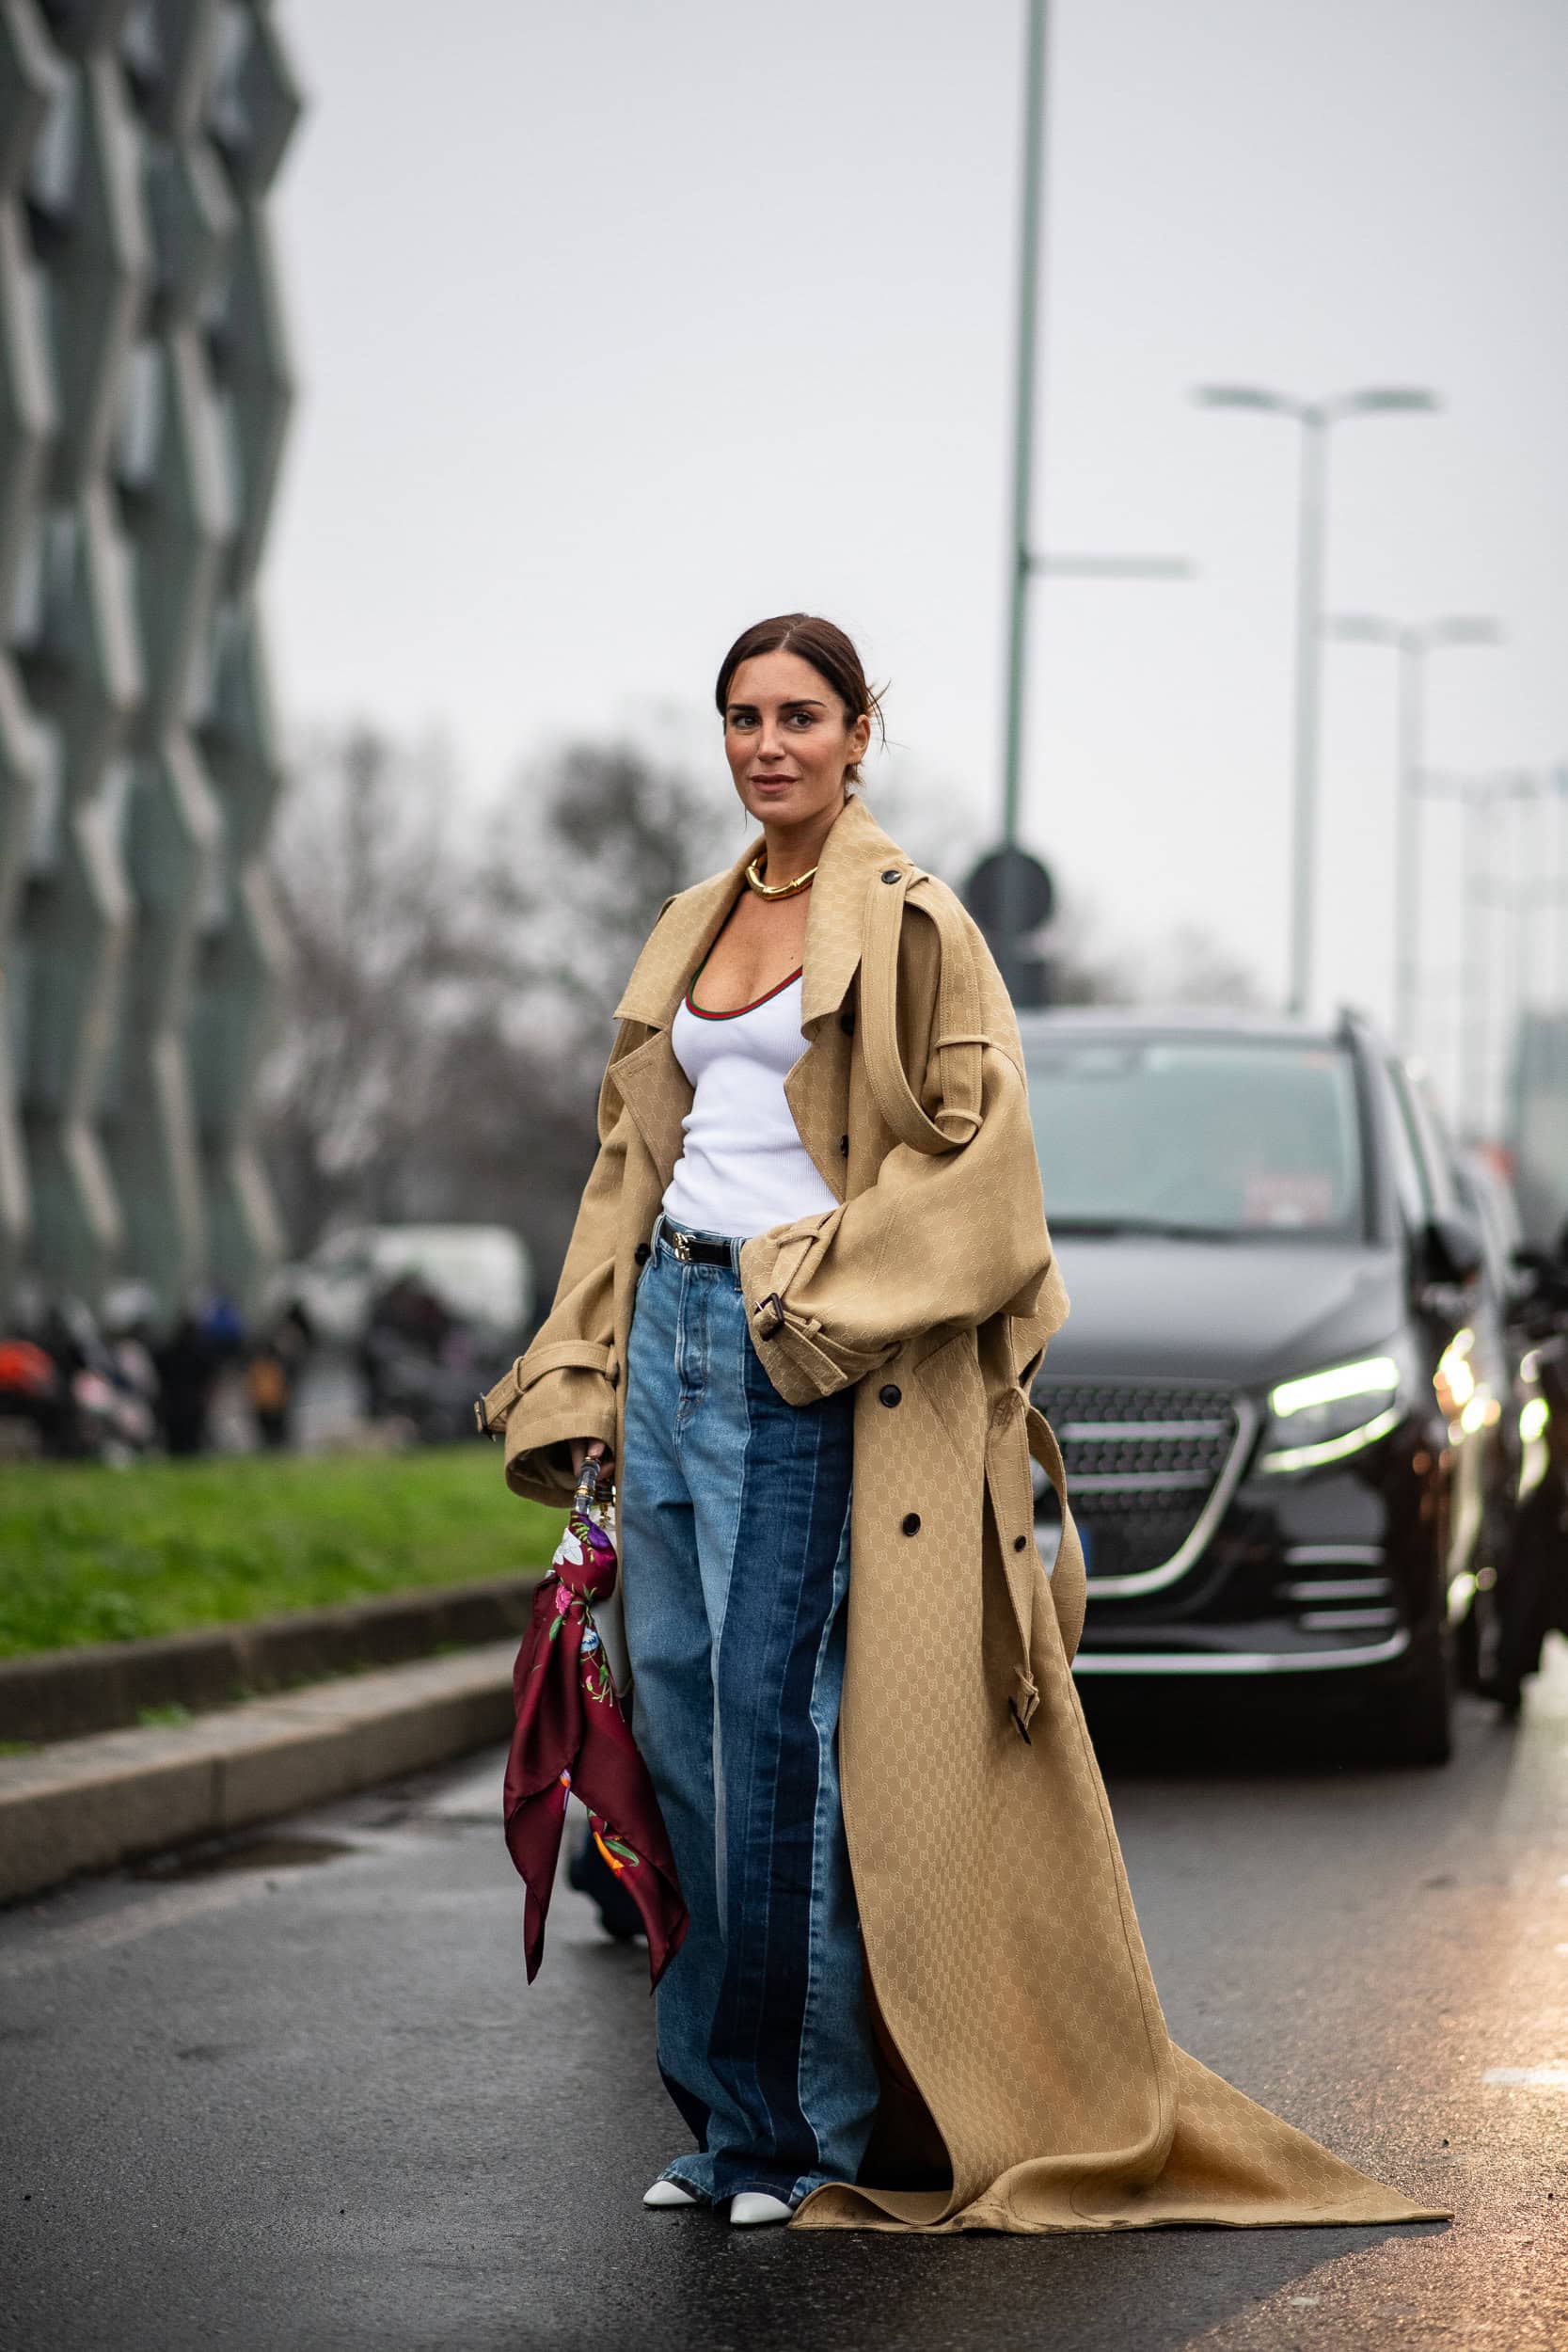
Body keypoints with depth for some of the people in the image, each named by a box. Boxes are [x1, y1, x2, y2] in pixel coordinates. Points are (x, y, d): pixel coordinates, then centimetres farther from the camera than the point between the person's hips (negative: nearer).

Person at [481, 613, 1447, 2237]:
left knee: (781, 1726, -10)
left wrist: (821, 1290, -15)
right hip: (673, 1330, 7)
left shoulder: (909, 925, -3)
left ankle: (812, 2127, -1)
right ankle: (725, 2118, 13)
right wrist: (578, 1377, 14)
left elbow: (979, 1159, -9)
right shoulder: (692, 931, 17)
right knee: (679, 1720, 5)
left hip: (807, 1369, -7)